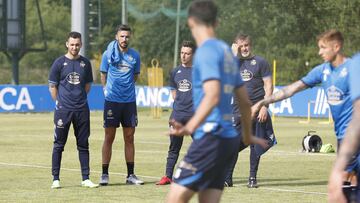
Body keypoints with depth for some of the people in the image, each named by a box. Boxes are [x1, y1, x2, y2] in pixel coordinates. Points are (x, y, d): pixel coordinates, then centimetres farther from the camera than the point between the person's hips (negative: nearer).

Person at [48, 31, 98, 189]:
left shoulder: (85, 63, 8)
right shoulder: (59, 63, -1)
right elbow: (52, 86, 2)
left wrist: (79, 100, 10)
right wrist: (60, 103, -1)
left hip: (82, 110, 3)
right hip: (63, 110, -3)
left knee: (83, 145, 6)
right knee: (59, 144, 1)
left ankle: (85, 178, 10)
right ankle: (56, 179, 5)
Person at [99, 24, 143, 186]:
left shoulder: (134, 55, 5)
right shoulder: (108, 54, -1)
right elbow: (103, 75, 10)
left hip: (129, 101, 2)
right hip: (112, 100, -2)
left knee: (129, 138, 5)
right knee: (109, 137, 0)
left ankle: (130, 175, 10)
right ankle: (105, 174, 4)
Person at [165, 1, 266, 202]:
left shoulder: (207, 50, -9)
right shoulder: (227, 52, 17)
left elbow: (212, 96, -22)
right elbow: (245, 102, 23)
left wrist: (190, 127, -33)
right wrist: (247, 135, 37)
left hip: (211, 138, -9)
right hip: (229, 138, 9)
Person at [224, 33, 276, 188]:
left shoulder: (260, 62, 3)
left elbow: (268, 85, -1)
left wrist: (264, 106, -11)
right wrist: (234, 55, -7)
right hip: (238, 110, 2)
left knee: (255, 145, 4)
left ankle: (253, 178, 12)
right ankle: (227, 178, -4)